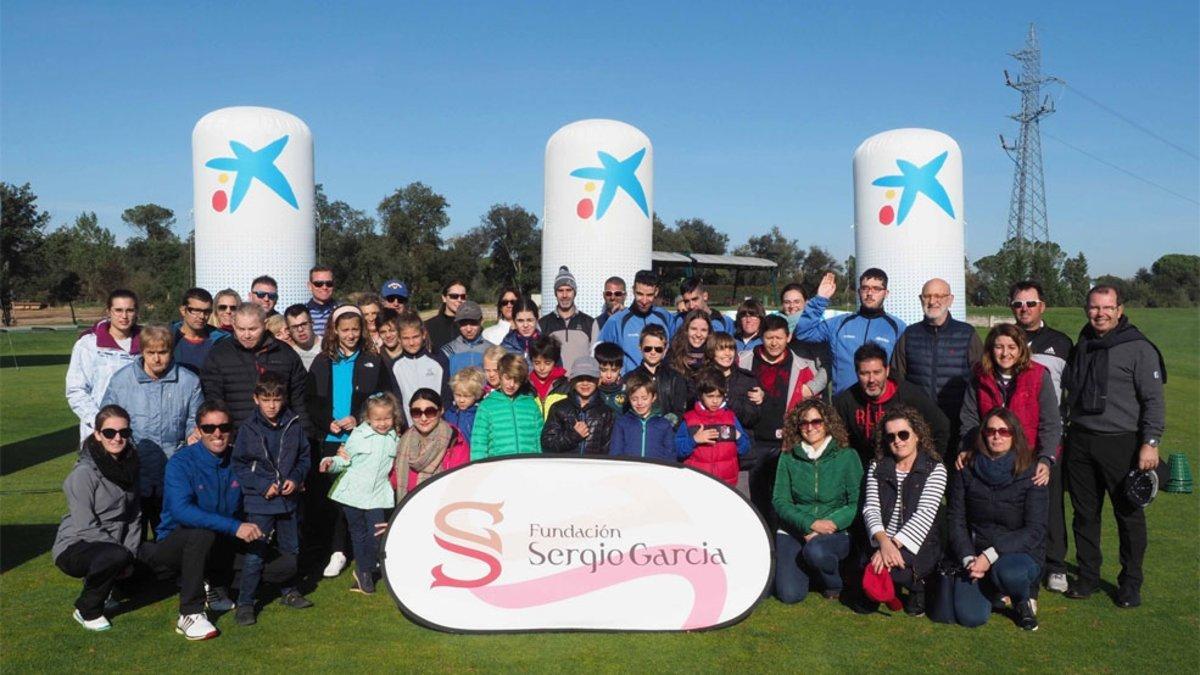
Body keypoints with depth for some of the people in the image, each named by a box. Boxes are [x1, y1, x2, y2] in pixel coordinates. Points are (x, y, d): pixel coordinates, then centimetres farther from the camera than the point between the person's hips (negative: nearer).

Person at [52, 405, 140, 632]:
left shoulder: (129, 463, 2)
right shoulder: (84, 473, -20)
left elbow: (134, 515, 5)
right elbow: (86, 527, -21)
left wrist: (131, 553, -6)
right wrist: (123, 553, -19)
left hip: (111, 545, 7)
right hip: (75, 548, -7)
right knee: (116, 556, -33)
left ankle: (105, 586, 19)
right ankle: (87, 611, -8)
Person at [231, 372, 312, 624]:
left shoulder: (294, 425, 1)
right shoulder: (249, 429, -7)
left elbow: (305, 457, 10)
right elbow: (239, 465, -4)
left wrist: (296, 478, -8)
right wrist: (263, 486, -14)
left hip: (290, 499, 4)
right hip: (259, 502, -4)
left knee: (291, 549, 17)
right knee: (254, 554, -5)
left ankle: (288, 592, 35)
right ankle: (245, 603, 6)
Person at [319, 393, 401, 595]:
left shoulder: (395, 440, 4)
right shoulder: (358, 436, -5)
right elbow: (345, 459, 0)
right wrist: (331, 463, -17)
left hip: (377, 496, 1)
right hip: (353, 493, -1)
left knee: (377, 536, -6)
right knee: (358, 534, 13)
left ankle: (364, 571, 17)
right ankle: (363, 572, 31)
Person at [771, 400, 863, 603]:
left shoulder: (847, 456, -2)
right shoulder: (788, 457, 2)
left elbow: (857, 502, -5)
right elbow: (779, 500, -2)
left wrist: (832, 523, -18)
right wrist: (811, 524, -15)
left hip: (835, 532, -1)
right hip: (794, 530, 1)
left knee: (816, 550, -36)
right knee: (789, 594, -16)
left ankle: (834, 583, -1)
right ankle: (804, 564, 19)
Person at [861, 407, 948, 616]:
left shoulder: (935, 469, -1)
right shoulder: (877, 468, 9)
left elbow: (925, 514, -13)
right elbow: (870, 508, -3)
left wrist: (895, 544, -26)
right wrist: (883, 541, -23)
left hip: (919, 545, -3)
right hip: (881, 542, 3)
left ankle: (917, 586, 1)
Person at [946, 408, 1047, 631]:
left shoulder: (1029, 473, -8)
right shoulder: (966, 470, -1)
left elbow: (1035, 530, -13)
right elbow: (955, 519, 0)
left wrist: (991, 555, -22)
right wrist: (968, 558, -15)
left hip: (1020, 552, -2)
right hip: (976, 553, 2)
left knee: (1008, 572, -38)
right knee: (969, 617, -18)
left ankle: (1025, 600, 1)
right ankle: (993, 590, 20)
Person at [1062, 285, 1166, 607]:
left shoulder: (1139, 348, -5)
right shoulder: (1082, 346, 12)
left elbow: (1154, 400, -7)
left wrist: (1150, 442, -14)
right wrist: (1066, 431, 14)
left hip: (1121, 444, -5)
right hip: (1080, 441, 5)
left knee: (1129, 514, 4)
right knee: (1085, 513, 11)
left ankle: (1130, 583, 18)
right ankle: (1088, 575, 24)